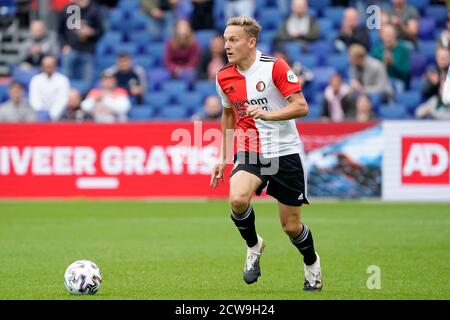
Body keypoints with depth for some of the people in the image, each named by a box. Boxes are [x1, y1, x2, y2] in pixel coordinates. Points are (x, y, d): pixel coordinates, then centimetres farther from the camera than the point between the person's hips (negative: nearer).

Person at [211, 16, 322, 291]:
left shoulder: (275, 67, -13)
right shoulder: (224, 77, 3)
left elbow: (301, 107, -15)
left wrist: (266, 114, -29)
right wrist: (223, 157, 18)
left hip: (285, 152, -3)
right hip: (250, 152, 3)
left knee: (291, 226, 3)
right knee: (237, 199, -28)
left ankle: (312, 264, 35)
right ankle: (254, 246, 2)